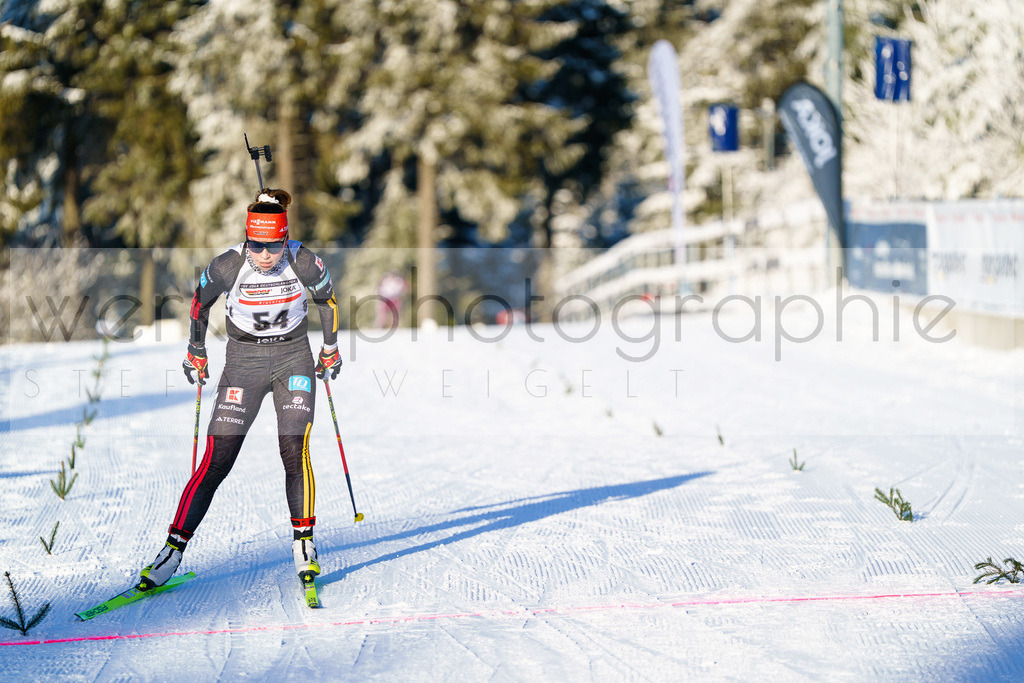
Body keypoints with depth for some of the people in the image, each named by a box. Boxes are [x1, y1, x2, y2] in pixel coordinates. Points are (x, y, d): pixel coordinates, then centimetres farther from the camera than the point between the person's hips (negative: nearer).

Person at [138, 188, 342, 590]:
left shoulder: (304, 263, -17)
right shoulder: (227, 266, -18)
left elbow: (328, 301, 4)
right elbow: (200, 303, 3)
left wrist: (330, 350, 14)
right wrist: (196, 353, 13)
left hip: (293, 360, 0)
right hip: (243, 361, 0)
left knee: (295, 449, -18)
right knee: (217, 460, -8)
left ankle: (303, 543, -4)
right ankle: (174, 549, -1)